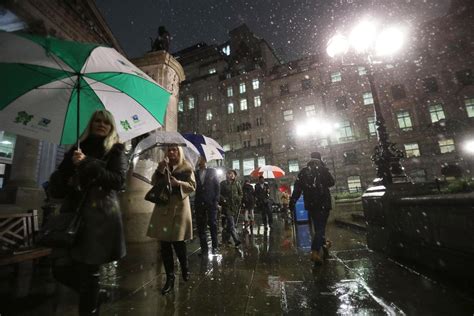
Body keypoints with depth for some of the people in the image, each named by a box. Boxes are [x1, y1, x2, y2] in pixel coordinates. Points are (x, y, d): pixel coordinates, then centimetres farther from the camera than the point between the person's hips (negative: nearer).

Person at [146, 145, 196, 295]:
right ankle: (170, 278, 17)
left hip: (179, 208, -3)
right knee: (164, 244, 4)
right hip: (163, 207, 4)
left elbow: (193, 186, -3)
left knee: (178, 242, 0)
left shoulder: (186, 167, 1)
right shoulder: (163, 166, 12)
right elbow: (154, 182, 1)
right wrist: (160, 169, -13)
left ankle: (185, 269, 30)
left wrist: (179, 183, -19)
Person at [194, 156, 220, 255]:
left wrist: (216, 200, -6)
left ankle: (215, 247, 15)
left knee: (213, 224, 3)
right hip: (199, 203, 2)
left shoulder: (212, 171, 6)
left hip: (211, 202, -2)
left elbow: (217, 186, 2)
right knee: (200, 226, 5)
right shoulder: (195, 172, 11)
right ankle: (204, 248, 16)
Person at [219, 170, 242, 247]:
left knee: (229, 224, 6)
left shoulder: (237, 184, 12)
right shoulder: (223, 183, 4)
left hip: (235, 206, 3)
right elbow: (219, 194, 2)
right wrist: (223, 200, -11)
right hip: (227, 206, -3)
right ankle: (236, 240, -12)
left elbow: (240, 194, 17)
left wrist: (238, 199, 1)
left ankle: (225, 239, 19)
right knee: (231, 224, -13)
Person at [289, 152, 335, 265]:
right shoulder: (323, 170, -6)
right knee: (320, 227, -3)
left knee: (318, 226, 19)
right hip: (323, 204, -3)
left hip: (310, 205, 4)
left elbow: (297, 189, -1)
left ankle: (323, 244, 36)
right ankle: (315, 252, -15)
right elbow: (331, 182, 8)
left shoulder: (303, 171, 2)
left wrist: (292, 203, 0)